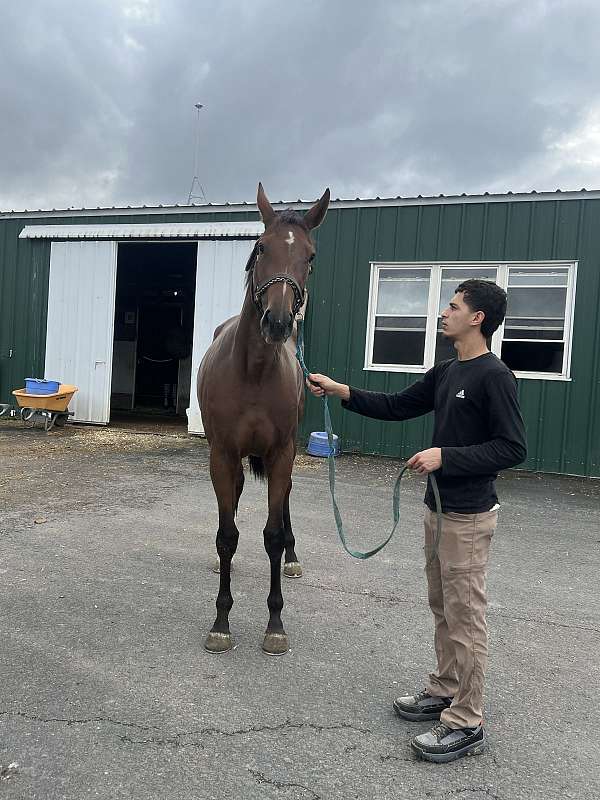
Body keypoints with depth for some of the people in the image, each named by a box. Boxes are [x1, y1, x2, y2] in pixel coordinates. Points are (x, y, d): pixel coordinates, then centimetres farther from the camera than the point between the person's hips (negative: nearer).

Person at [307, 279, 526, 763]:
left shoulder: (494, 376, -17)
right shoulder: (445, 373, 9)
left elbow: (513, 447, -19)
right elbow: (397, 406, 14)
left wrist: (446, 456, -25)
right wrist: (341, 392, 6)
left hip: (469, 516, -9)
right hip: (438, 508, 9)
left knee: (465, 615, 0)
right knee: (442, 607, 19)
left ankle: (467, 724, 11)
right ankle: (445, 691, 34)